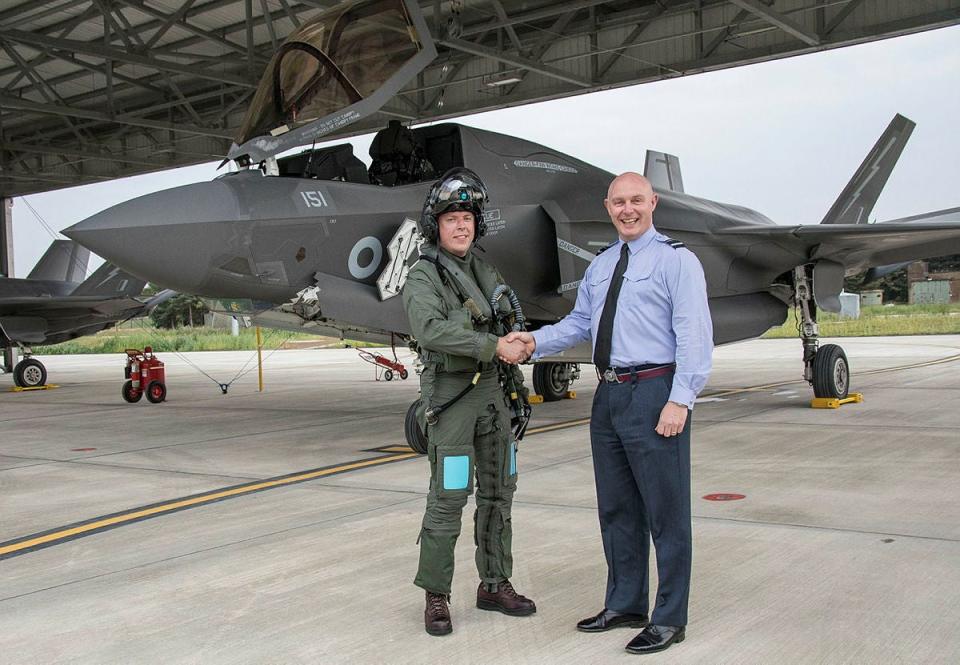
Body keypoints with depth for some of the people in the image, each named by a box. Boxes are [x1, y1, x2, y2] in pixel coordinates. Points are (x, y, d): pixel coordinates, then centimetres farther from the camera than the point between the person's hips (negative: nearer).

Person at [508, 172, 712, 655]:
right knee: (616, 507, 16)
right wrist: (536, 341, -1)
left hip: (654, 393, -8)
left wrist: (680, 400, -20)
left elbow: (693, 334, -12)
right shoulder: (599, 267, 17)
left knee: (665, 510, 1)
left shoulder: (676, 260, -6)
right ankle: (625, 604, 31)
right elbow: (579, 322, 16)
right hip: (609, 395, 8)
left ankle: (669, 619, 12)